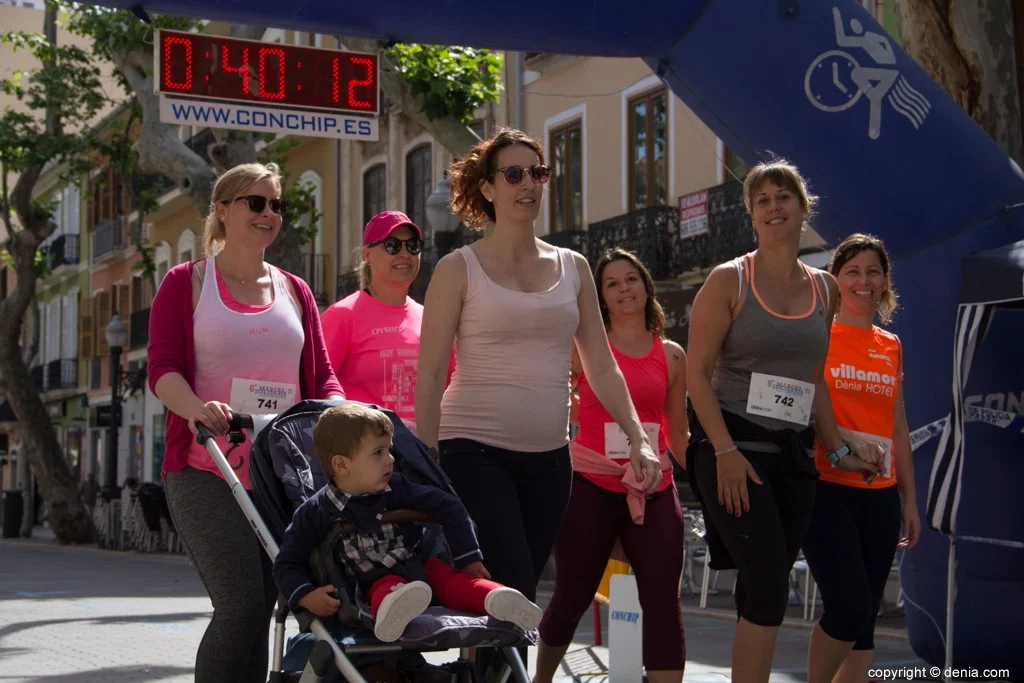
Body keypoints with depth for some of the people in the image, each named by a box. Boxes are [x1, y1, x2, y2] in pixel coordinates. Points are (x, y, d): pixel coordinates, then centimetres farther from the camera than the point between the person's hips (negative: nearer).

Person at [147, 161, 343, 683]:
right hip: (207, 471, -4)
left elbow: (322, 376, 15)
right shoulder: (186, 283, 6)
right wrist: (196, 407, -25)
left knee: (259, 610, 5)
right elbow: (162, 367, -4)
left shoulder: (295, 292, 18)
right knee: (242, 605, -17)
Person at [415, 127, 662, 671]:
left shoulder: (572, 268, 11)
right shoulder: (459, 269, -2)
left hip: (548, 456, 5)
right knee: (513, 599, -14)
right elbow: (430, 376, -4)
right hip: (475, 452, -5)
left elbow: (602, 367, 11)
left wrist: (638, 439, 0)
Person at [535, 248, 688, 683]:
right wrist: (564, 450, -9)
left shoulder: (671, 355, 10)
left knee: (663, 601, -5)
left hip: (655, 492, 2)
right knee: (572, 597, 9)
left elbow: (678, 435, 14)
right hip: (591, 487, -2)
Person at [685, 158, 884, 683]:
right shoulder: (729, 280, -4)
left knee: (761, 594, 7)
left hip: (793, 453, 5)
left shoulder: (824, 289, 12)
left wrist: (838, 449, 13)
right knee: (768, 587, -14)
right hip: (733, 447, -5)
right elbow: (697, 372, -8)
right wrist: (725, 450, -17)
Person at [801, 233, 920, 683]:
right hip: (826, 489, -5)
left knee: (864, 620, 5)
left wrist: (910, 501, 15)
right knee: (849, 609, -16)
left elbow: (898, 428, 17)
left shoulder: (891, 346, 14)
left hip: (878, 496, 5)